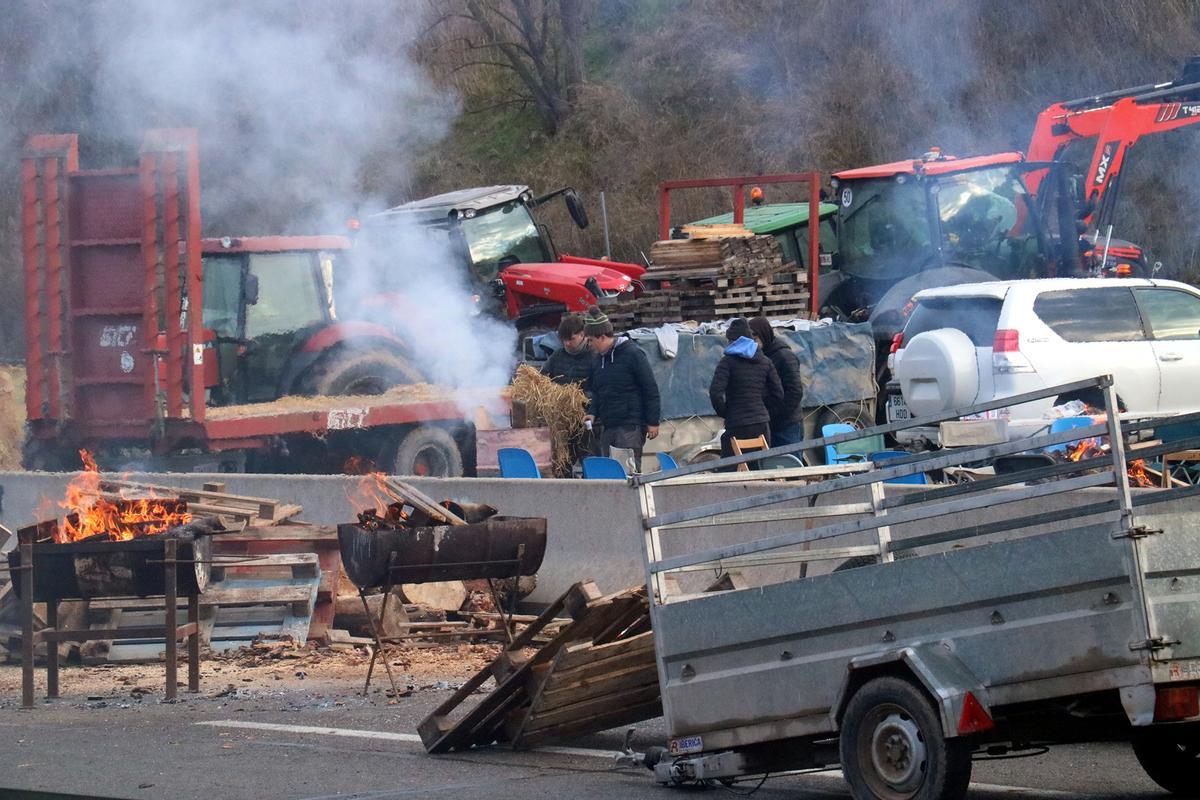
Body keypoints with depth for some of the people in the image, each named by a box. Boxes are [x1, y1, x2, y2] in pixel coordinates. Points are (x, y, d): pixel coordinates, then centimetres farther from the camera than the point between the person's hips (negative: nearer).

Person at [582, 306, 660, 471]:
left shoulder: (632, 354, -9)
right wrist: (593, 413, 5)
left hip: (630, 426, -8)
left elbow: (651, 389, -9)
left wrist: (653, 422, -11)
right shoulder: (600, 358, 14)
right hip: (608, 426, 8)